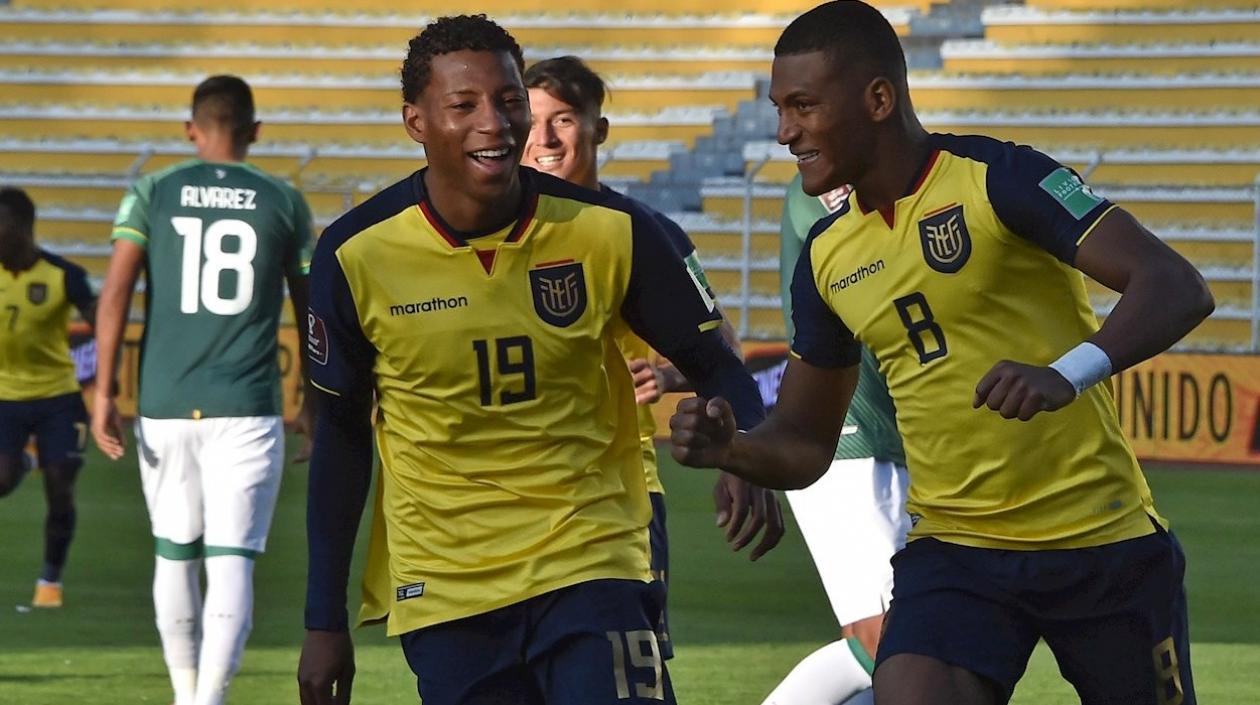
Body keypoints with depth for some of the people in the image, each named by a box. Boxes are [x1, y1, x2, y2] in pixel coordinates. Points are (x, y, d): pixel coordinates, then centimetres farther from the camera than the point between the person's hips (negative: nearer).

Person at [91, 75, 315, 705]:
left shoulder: (152, 193, 5)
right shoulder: (283, 203, 6)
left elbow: (116, 291, -5)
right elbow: (307, 310, 14)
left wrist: (103, 392, -6)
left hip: (165, 406, 1)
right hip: (247, 410, -1)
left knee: (174, 557, 17)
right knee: (232, 563, -5)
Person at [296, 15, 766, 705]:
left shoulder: (611, 231, -7)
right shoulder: (355, 255, -6)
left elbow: (714, 365, 3)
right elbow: (341, 436, 6)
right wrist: (324, 620, 7)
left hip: (591, 564, 0)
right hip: (444, 590, 0)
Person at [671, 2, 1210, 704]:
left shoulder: (996, 178, -10)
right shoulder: (828, 257, 8)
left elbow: (1178, 289, -19)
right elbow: (805, 443, 16)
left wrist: (1067, 375, -36)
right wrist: (729, 448, -6)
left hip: (1104, 542, -4)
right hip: (955, 552, 4)